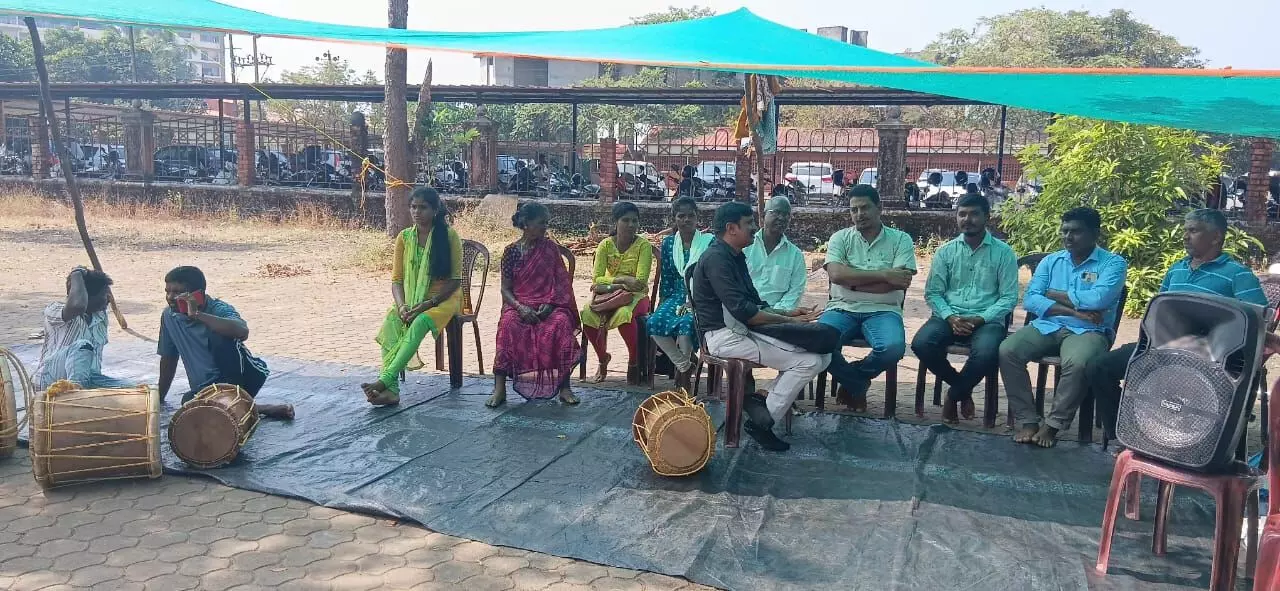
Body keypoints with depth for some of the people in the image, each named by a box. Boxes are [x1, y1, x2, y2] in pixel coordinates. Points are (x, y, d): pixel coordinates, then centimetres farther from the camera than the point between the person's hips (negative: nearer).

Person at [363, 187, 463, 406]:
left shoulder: (449, 236, -6)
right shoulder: (404, 237, 5)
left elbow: (455, 280, -7)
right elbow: (396, 279, 4)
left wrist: (428, 304, -18)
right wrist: (402, 306, -16)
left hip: (443, 298, -3)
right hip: (411, 299, 4)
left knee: (419, 323, -35)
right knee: (390, 321, -29)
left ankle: (384, 381, -43)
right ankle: (390, 389, -39)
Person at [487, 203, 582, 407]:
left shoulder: (550, 248, 7)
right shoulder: (512, 251, 3)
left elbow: (560, 283, 5)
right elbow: (505, 288, 2)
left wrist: (549, 304, -13)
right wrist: (520, 307, -17)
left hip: (548, 304, 1)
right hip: (519, 304, -1)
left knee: (561, 322, -33)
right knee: (508, 323, -34)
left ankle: (564, 386, -26)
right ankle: (499, 388, -30)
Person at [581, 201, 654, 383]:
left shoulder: (643, 245, -8)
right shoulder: (606, 245, 0)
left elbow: (640, 283, -15)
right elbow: (596, 280, -8)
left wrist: (610, 285, -18)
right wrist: (622, 280, -21)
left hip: (636, 296, -3)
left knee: (623, 314, -37)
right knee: (586, 314, -27)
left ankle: (634, 361, -11)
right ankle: (603, 358, 1)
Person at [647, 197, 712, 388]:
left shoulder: (709, 241, -1)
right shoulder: (668, 243, 11)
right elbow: (666, 277, 13)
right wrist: (662, 303, 1)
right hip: (677, 295, 4)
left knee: (685, 323, -36)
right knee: (655, 322, -27)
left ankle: (683, 368, -8)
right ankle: (685, 365, -7)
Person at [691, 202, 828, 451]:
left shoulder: (735, 256, 17)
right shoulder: (716, 258, -14)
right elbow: (741, 310, -23)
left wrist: (787, 315, 2)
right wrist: (788, 321, -16)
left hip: (742, 328, 10)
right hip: (726, 335, -10)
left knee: (821, 353, -2)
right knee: (808, 361, -16)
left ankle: (762, 401, -3)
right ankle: (762, 422, -5)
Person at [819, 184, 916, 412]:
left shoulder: (901, 240, 5)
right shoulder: (840, 238, 7)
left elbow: (901, 282, -10)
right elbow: (836, 274, -11)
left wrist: (853, 281, -10)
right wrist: (884, 275, -15)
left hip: (882, 311, -1)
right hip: (843, 308, 1)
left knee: (893, 348, -33)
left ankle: (851, 380, 2)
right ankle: (857, 385, 0)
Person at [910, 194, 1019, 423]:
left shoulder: (1003, 253, 3)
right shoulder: (945, 251, 9)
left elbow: (1009, 297, -1)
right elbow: (932, 293, 6)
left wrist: (980, 319, -16)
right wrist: (950, 317, -14)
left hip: (987, 320, -2)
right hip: (949, 317, 2)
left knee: (987, 353, -36)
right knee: (921, 344, -29)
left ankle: (954, 393, -3)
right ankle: (963, 388, 0)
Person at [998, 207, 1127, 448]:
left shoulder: (1113, 263, 2)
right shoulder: (1050, 261, 14)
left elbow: (1099, 299, -17)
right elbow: (1030, 300, 1)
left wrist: (1055, 295, -4)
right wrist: (1073, 310, -12)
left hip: (1087, 331, -4)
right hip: (1047, 326, 4)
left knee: (1076, 363, -37)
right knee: (1007, 351, -23)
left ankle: (1053, 425, -16)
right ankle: (1028, 420, -14)